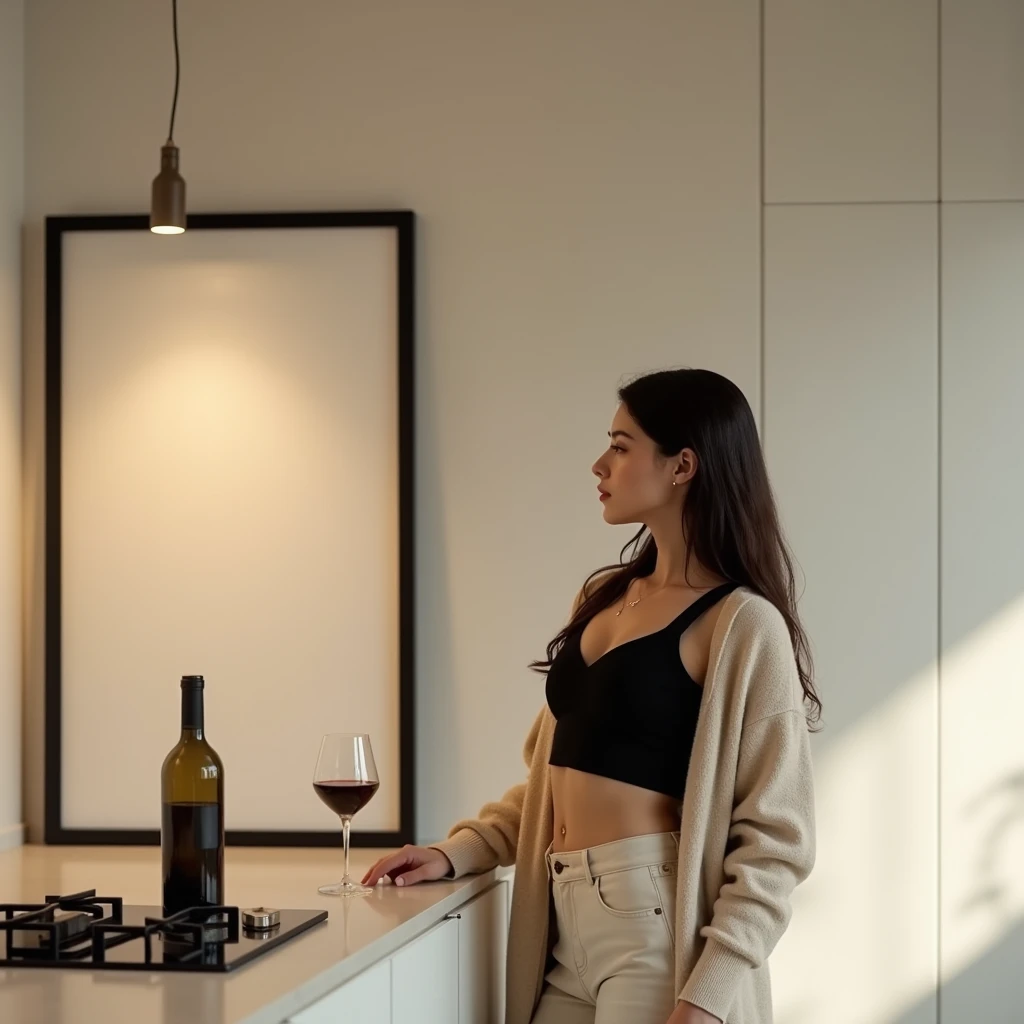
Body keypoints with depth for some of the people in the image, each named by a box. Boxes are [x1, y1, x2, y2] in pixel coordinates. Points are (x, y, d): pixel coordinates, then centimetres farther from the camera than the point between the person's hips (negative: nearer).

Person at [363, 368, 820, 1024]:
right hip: (566, 927, 8)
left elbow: (773, 841, -13)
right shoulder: (604, 597, 12)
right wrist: (457, 853, 8)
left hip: (656, 924, -7)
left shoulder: (743, 624, -10)